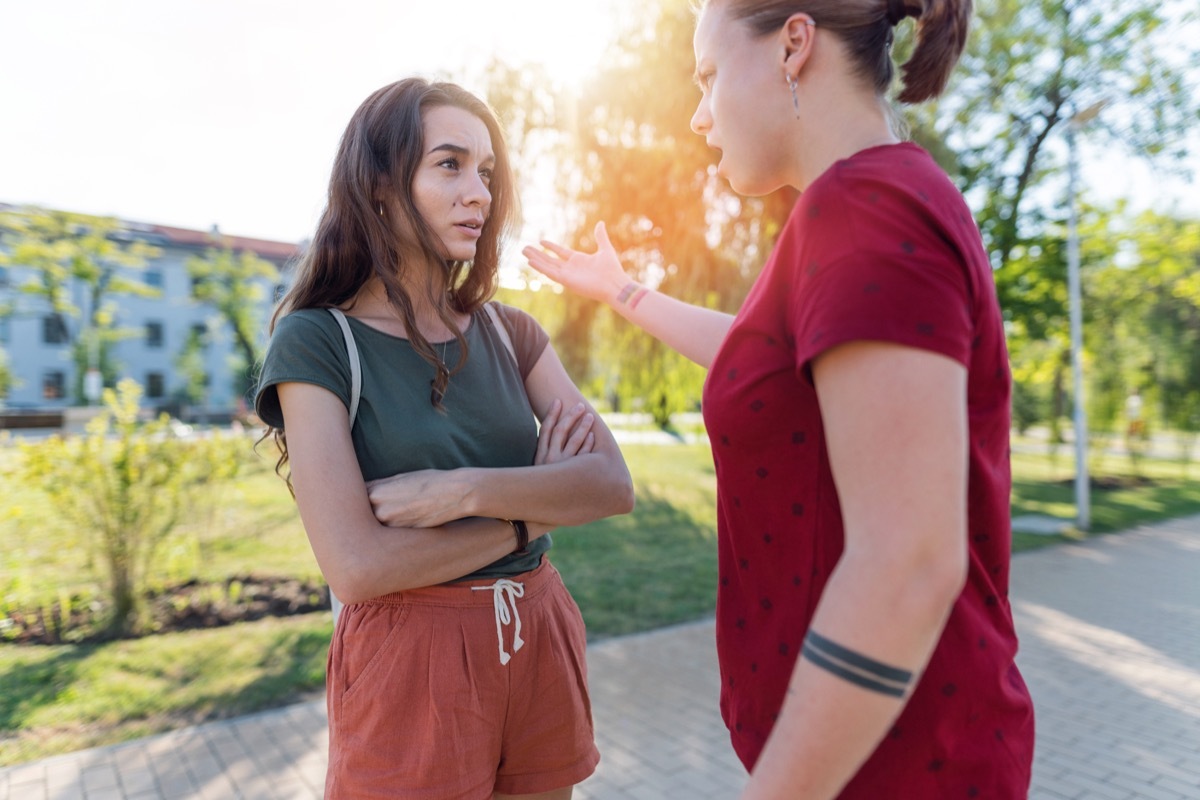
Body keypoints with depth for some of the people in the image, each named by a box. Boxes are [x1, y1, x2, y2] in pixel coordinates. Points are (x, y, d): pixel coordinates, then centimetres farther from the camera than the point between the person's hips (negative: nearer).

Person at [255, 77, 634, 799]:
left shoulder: (509, 333, 4)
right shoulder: (317, 341, -9)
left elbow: (615, 486, -7)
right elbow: (358, 567, -19)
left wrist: (466, 491, -21)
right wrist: (536, 506, -10)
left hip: (539, 642, 5)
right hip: (408, 658, -4)